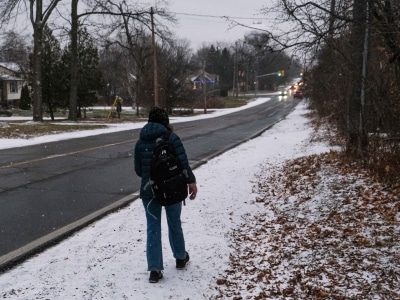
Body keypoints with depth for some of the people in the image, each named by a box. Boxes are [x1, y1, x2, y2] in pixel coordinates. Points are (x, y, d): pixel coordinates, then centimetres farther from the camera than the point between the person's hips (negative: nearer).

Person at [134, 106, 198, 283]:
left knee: (153, 228, 6)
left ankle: (155, 269, 0)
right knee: (174, 223, 17)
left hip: (148, 190, 2)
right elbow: (183, 162, -13)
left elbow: (138, 170, 8)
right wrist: (191, 181, -4)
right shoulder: (171, 137, -8)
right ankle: (180, 258, 35)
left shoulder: (140, 142, 3)